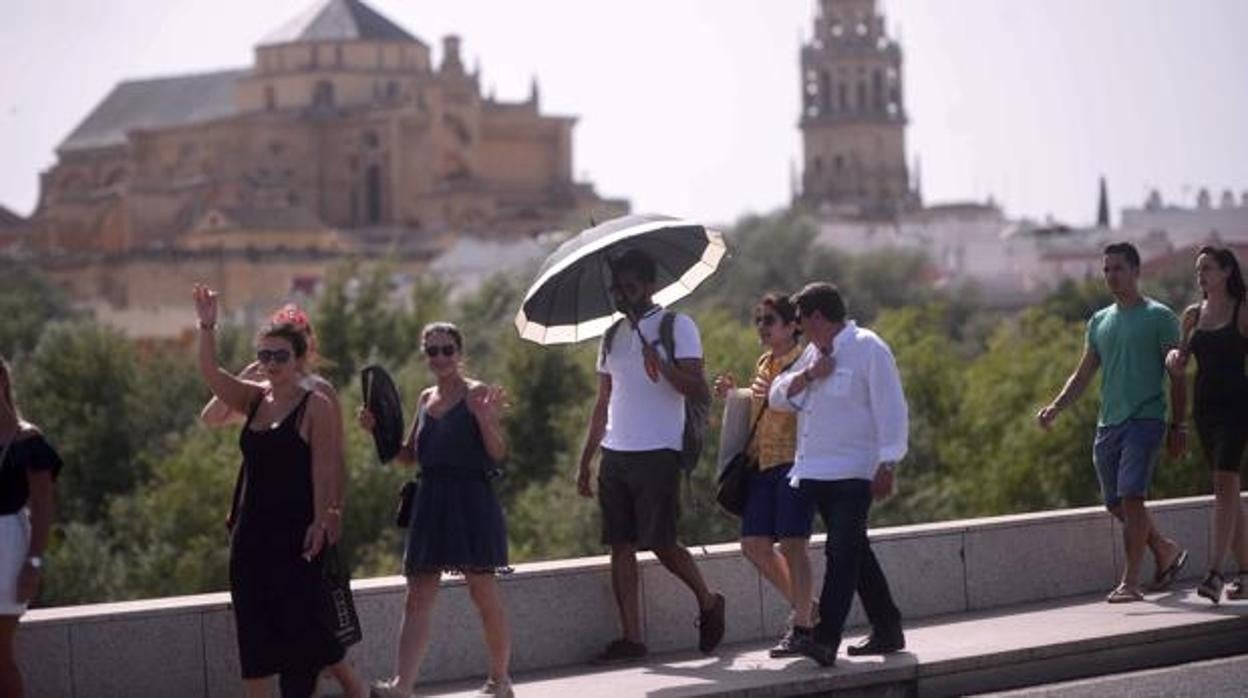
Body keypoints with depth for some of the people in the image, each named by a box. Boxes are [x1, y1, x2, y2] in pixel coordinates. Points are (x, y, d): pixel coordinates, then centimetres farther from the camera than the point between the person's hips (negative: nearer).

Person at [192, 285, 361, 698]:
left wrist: (320, 519, -19)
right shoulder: (255, 399, 11)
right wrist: (207, 327, -12)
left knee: (298, 623, -6)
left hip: (294, 531, -6)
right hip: (252, 531, 7)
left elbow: (323, 468, -12)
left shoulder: (315, 406, -6)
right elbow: (211, 374, 0)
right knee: (254, 628, 6)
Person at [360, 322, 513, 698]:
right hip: (431, 501, 6)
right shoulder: (427, 398, 15)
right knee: (418, 596, -3)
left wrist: (487, 420, -26)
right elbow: (409, 455, 23)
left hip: (473, 501, -6)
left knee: (483, 590, 1)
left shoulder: (477, 394, -4)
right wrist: (377, 429, 11)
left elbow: (498, 454, -10)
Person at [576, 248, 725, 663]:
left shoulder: (676, 326, -1)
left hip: (657, 453, -6)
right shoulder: (613, 336, 18)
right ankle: (631, 638, 3)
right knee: (620, 545, 1)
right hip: (615, 454, 6)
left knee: (660, 542, -8)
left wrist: (660, 362, -24)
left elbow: (698, 390, -10)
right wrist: (585, 461, 17)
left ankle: (708, 602, 17)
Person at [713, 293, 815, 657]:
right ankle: (801, 605, 24)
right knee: (754, 544, 6)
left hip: (793, 461, -8)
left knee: (792, 544, -8)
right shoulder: (764, 363, 19)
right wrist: (734, 393, 15)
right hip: (762, 463, 8)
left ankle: (801, 626, -1)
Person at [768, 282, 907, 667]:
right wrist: (807, 375, -3)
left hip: (853, 473, -9)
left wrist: (886, 465, -17)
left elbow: (890, 410, -11)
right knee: (854, 552, 12)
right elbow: (779, 397, 15)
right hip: (817, 473, 9)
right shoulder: (814, 353, 18)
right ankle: (887, 629, 20)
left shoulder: (868, 349, -7)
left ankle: (825, 638, -24)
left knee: (843, 552, -15)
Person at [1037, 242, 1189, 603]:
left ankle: (1130, 581, -14)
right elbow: (1083, 375, 19)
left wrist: (1177, 426, -5)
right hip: (1108, 423, 6)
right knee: (1116, 504, 9)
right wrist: (1055, 407, 3)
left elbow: (1177, 376, 0)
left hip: (1144, 420, -6)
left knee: (1131, 498, -16)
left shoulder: (1159, 317, 0)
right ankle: (1166, 551, 30)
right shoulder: (1099, 322, 16)